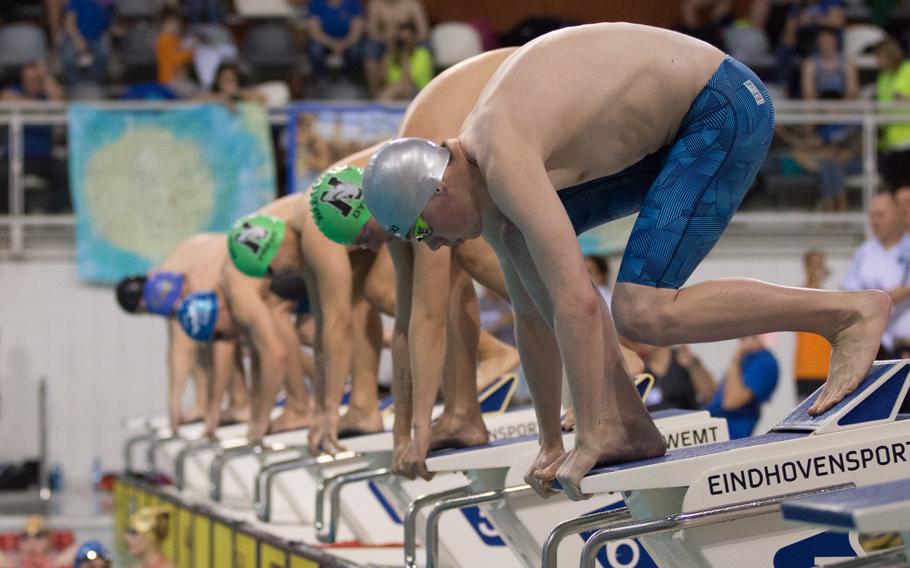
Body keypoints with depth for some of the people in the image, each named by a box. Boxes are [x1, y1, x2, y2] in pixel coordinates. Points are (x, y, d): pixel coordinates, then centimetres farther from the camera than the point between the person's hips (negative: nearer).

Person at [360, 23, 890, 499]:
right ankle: (630, 423, 3)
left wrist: (592, 437, -24)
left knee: (643, 315, -18)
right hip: (680, 124, 10)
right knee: (524, 242, 5)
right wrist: (551, 443, 17)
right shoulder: (482, 175, 6)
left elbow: (576, 303, -30)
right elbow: (532, 313, 14)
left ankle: (852, 311, -8)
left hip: (728, 110, -10)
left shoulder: (503, 161, -24)